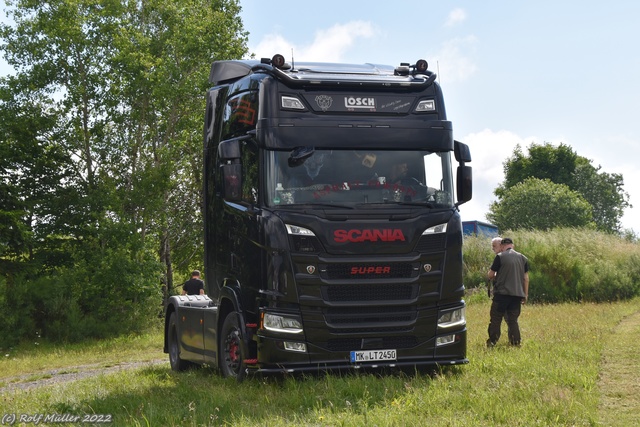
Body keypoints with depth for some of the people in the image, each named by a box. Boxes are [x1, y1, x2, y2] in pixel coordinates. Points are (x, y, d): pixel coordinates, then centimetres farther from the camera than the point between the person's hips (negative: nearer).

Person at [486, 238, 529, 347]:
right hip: (517, 294, 4)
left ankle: (492, 342, 4)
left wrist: (492, 276, 20)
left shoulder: (500, 257, -5)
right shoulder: (523, 258, 9)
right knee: (513, 319, 10)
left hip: (502, 293, -4)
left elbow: (490, 275, -3)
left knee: (495, 319, 4)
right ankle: (516, 343, 7)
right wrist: (525, 294, 14)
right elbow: (526, 278, 9)